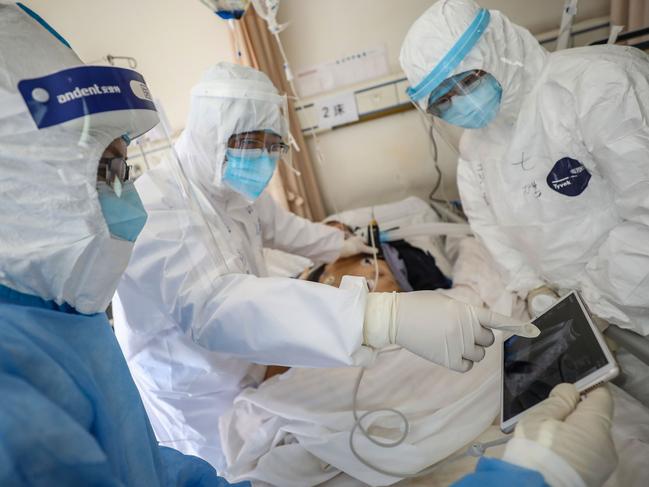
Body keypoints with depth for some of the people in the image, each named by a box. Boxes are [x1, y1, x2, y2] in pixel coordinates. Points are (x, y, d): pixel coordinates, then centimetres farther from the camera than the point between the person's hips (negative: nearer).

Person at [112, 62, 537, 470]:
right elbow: (216, 304, -47)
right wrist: (387, 316, -57)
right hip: (204, 418, -6)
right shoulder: (155, 210, -30)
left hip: (248, 378, 7)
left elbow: (279, 226, 15)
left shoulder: (232, 189, -4)